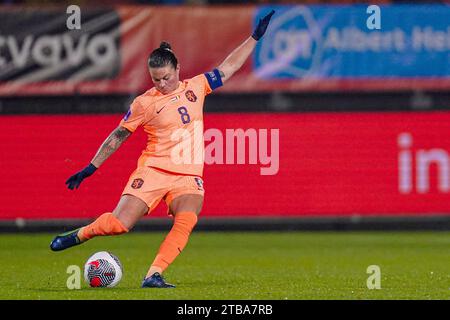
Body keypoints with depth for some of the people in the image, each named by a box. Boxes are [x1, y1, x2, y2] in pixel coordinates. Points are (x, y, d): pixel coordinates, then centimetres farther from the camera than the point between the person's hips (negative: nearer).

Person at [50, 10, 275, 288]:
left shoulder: (195, 87, 9)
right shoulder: (145, 103, 1)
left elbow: (229, 67, 17)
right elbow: (118, 136, 8)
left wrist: (255, 37, 15)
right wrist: (90, 169, 7)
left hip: (189, 176, 2)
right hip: (153, 171, -2)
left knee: (186, 222, -27)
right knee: (119, 224, -14)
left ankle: (154, 275, -27)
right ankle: (78, 235, 15)